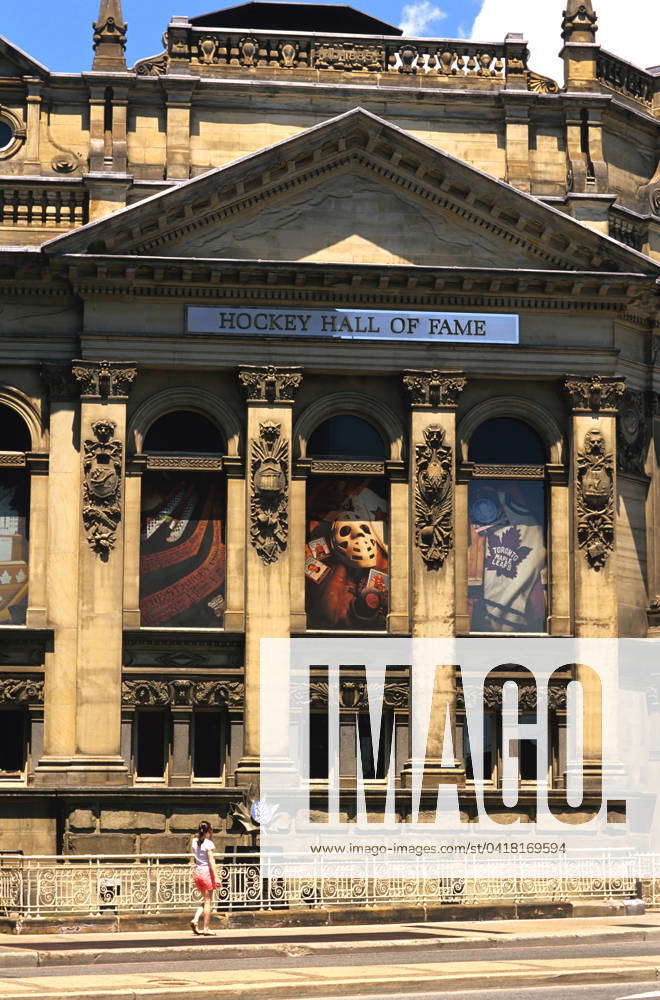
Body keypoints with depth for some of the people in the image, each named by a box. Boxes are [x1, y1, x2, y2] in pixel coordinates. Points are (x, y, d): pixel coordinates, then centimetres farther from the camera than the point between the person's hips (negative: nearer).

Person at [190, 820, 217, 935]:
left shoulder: (194, 842, 6)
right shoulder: (208, 843, -13)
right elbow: (211, 861, -17)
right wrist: (215, 877, -16)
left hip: (197, 872, 6)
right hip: (207, 871, -6)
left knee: (205, 900, 19)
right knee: (208, 901, 3)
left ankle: (195, 920, 0)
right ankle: (206, 929, 5)